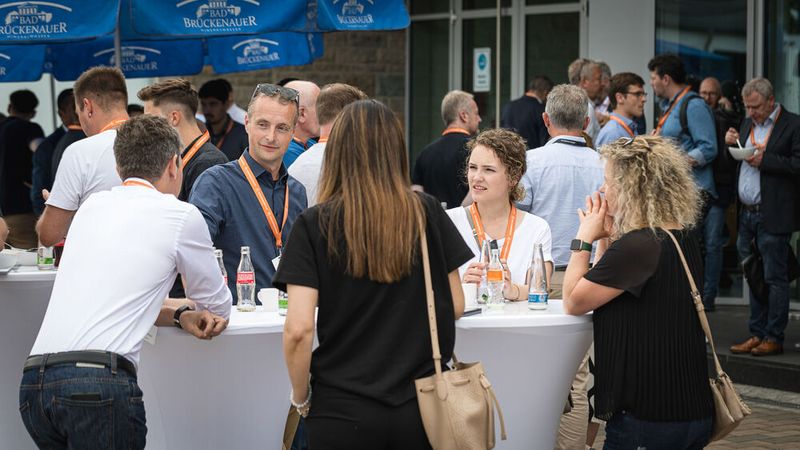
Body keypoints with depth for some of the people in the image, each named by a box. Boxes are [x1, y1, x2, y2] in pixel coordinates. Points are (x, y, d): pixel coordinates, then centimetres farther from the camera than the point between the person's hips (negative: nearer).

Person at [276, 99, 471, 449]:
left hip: (344, 411, -2)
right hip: (419, 406, 2)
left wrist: (301, 399, 3)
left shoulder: (315, 225, -8)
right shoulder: (428, 213, -2)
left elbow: (298, 328, -13)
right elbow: (456, 307, 5)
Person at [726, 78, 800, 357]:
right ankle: (757, 334, 18)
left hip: (772, 216, -7)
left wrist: (764, 160, -19)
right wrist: (732, 145, 1)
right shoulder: (748, 124, 17)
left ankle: (774, 338, 3)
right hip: (747, 215, 7)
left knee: (775, 278, -2)